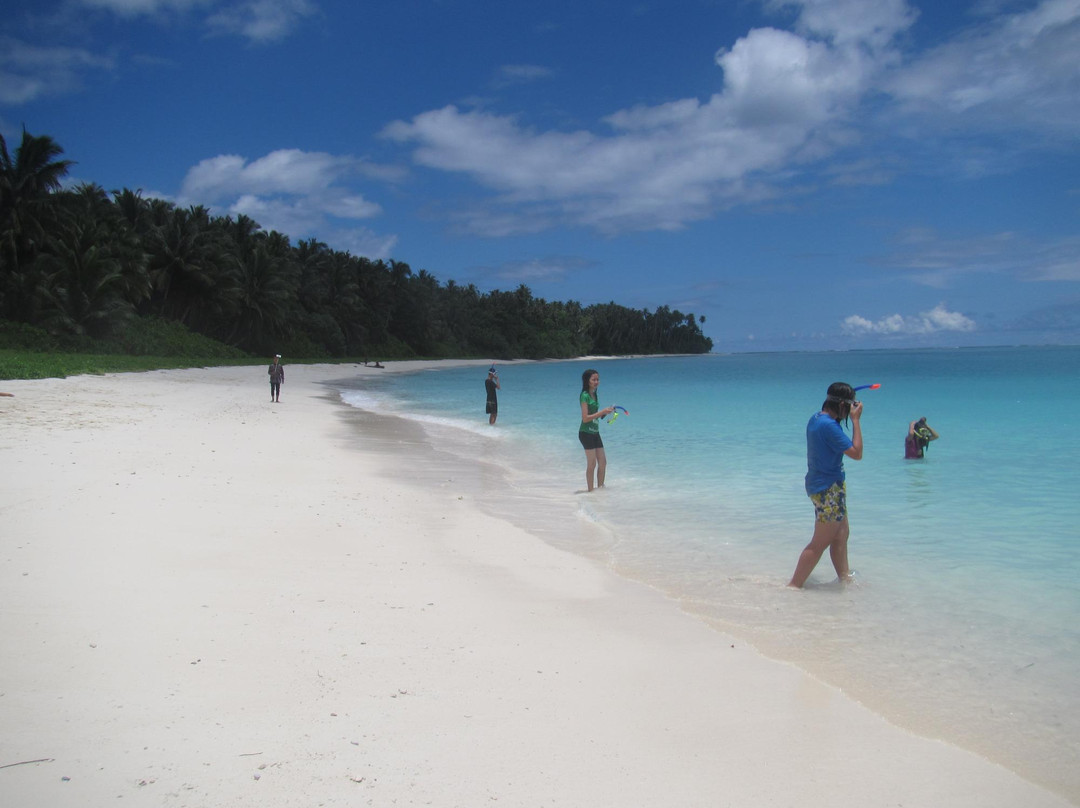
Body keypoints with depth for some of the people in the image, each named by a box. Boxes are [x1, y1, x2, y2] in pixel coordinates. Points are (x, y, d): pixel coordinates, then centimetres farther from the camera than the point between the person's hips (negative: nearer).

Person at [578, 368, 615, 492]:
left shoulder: (594, 395, 12)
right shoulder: (585, 396, -13)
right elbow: (585, 418, -19)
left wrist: (606, 412, 2)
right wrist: (602, 412, -19)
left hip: (595, 432, 8)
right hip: (586, 433, -8)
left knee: (603, 462, 9)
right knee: (592, 463, -5)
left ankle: (600, 487, 20)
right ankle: (591, 490, 4)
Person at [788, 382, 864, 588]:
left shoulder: (816, 418, 4)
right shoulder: (828, 425, -25)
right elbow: (857, 453, -21)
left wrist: (852, 418, 12)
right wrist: (856, 420, -16)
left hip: (828, 487, 10)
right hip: (829, 489, -10)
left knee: (841, 535, 20)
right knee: (820, 543, -2)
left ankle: (845, 577, 31)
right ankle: (794, 585, 1)